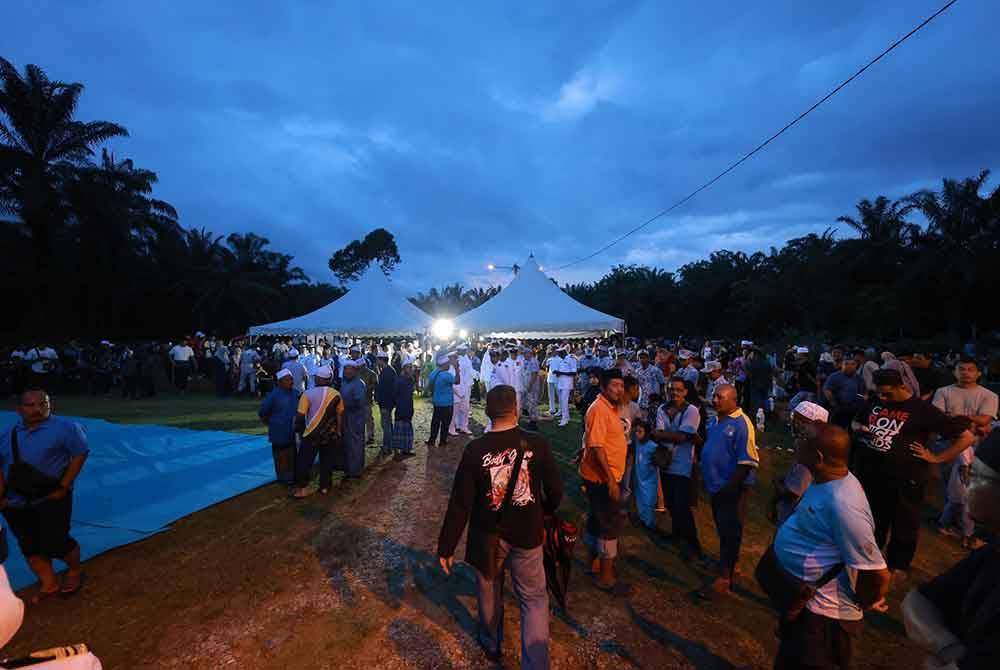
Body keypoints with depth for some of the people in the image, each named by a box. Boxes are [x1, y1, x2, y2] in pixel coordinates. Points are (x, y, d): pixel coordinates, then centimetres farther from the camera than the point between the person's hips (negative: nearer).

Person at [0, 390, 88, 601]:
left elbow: (79, 455, -11)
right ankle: (49, 585, 25)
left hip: (51, 499, -5)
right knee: (30, 547, 11)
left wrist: (63, 488, -15)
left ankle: (75, 570, 25)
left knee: (54, 543, -3)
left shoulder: (65, 427, -9)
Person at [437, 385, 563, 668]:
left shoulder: (475, 449, -19)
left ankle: (491, 644, 48)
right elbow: (555, 491, -6)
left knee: (489, 592, 25)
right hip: (527, 535, -1)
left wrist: (446, 547, -5)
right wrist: (544, 512, 16)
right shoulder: (537, 444, -16)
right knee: (534, 599, 17)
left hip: (488, 537, 1)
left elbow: (459, 504, -15)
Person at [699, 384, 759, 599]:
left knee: (729, 532, 2)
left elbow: (747, 462, -22)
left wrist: (730, 487, -22)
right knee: (722, 530, 20)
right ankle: (729, 564, 38)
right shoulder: (718, 422, 9)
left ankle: (724, 579, 10)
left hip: (731, 489, -8)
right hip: (717, 487, 8)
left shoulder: (741, 424, -19)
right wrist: (707, 480, 15)